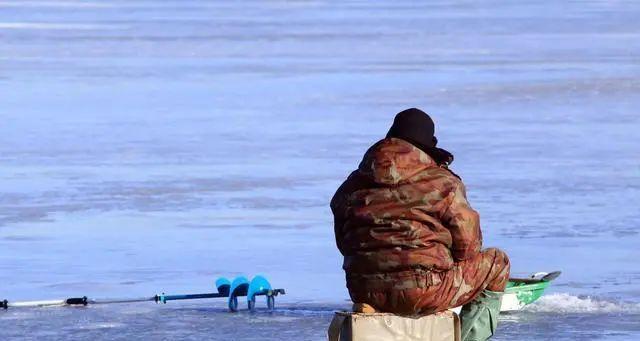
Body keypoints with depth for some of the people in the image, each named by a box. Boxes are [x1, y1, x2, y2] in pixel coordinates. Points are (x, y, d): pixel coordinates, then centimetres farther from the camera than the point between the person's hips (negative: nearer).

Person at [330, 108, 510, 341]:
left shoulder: (352, 186, 9)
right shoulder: (443, 183, -5)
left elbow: (344, 245, 17)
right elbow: (467, 245, -3)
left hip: (363, 293, 6)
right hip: (424, 294, -6)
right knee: (496, 263, 15)